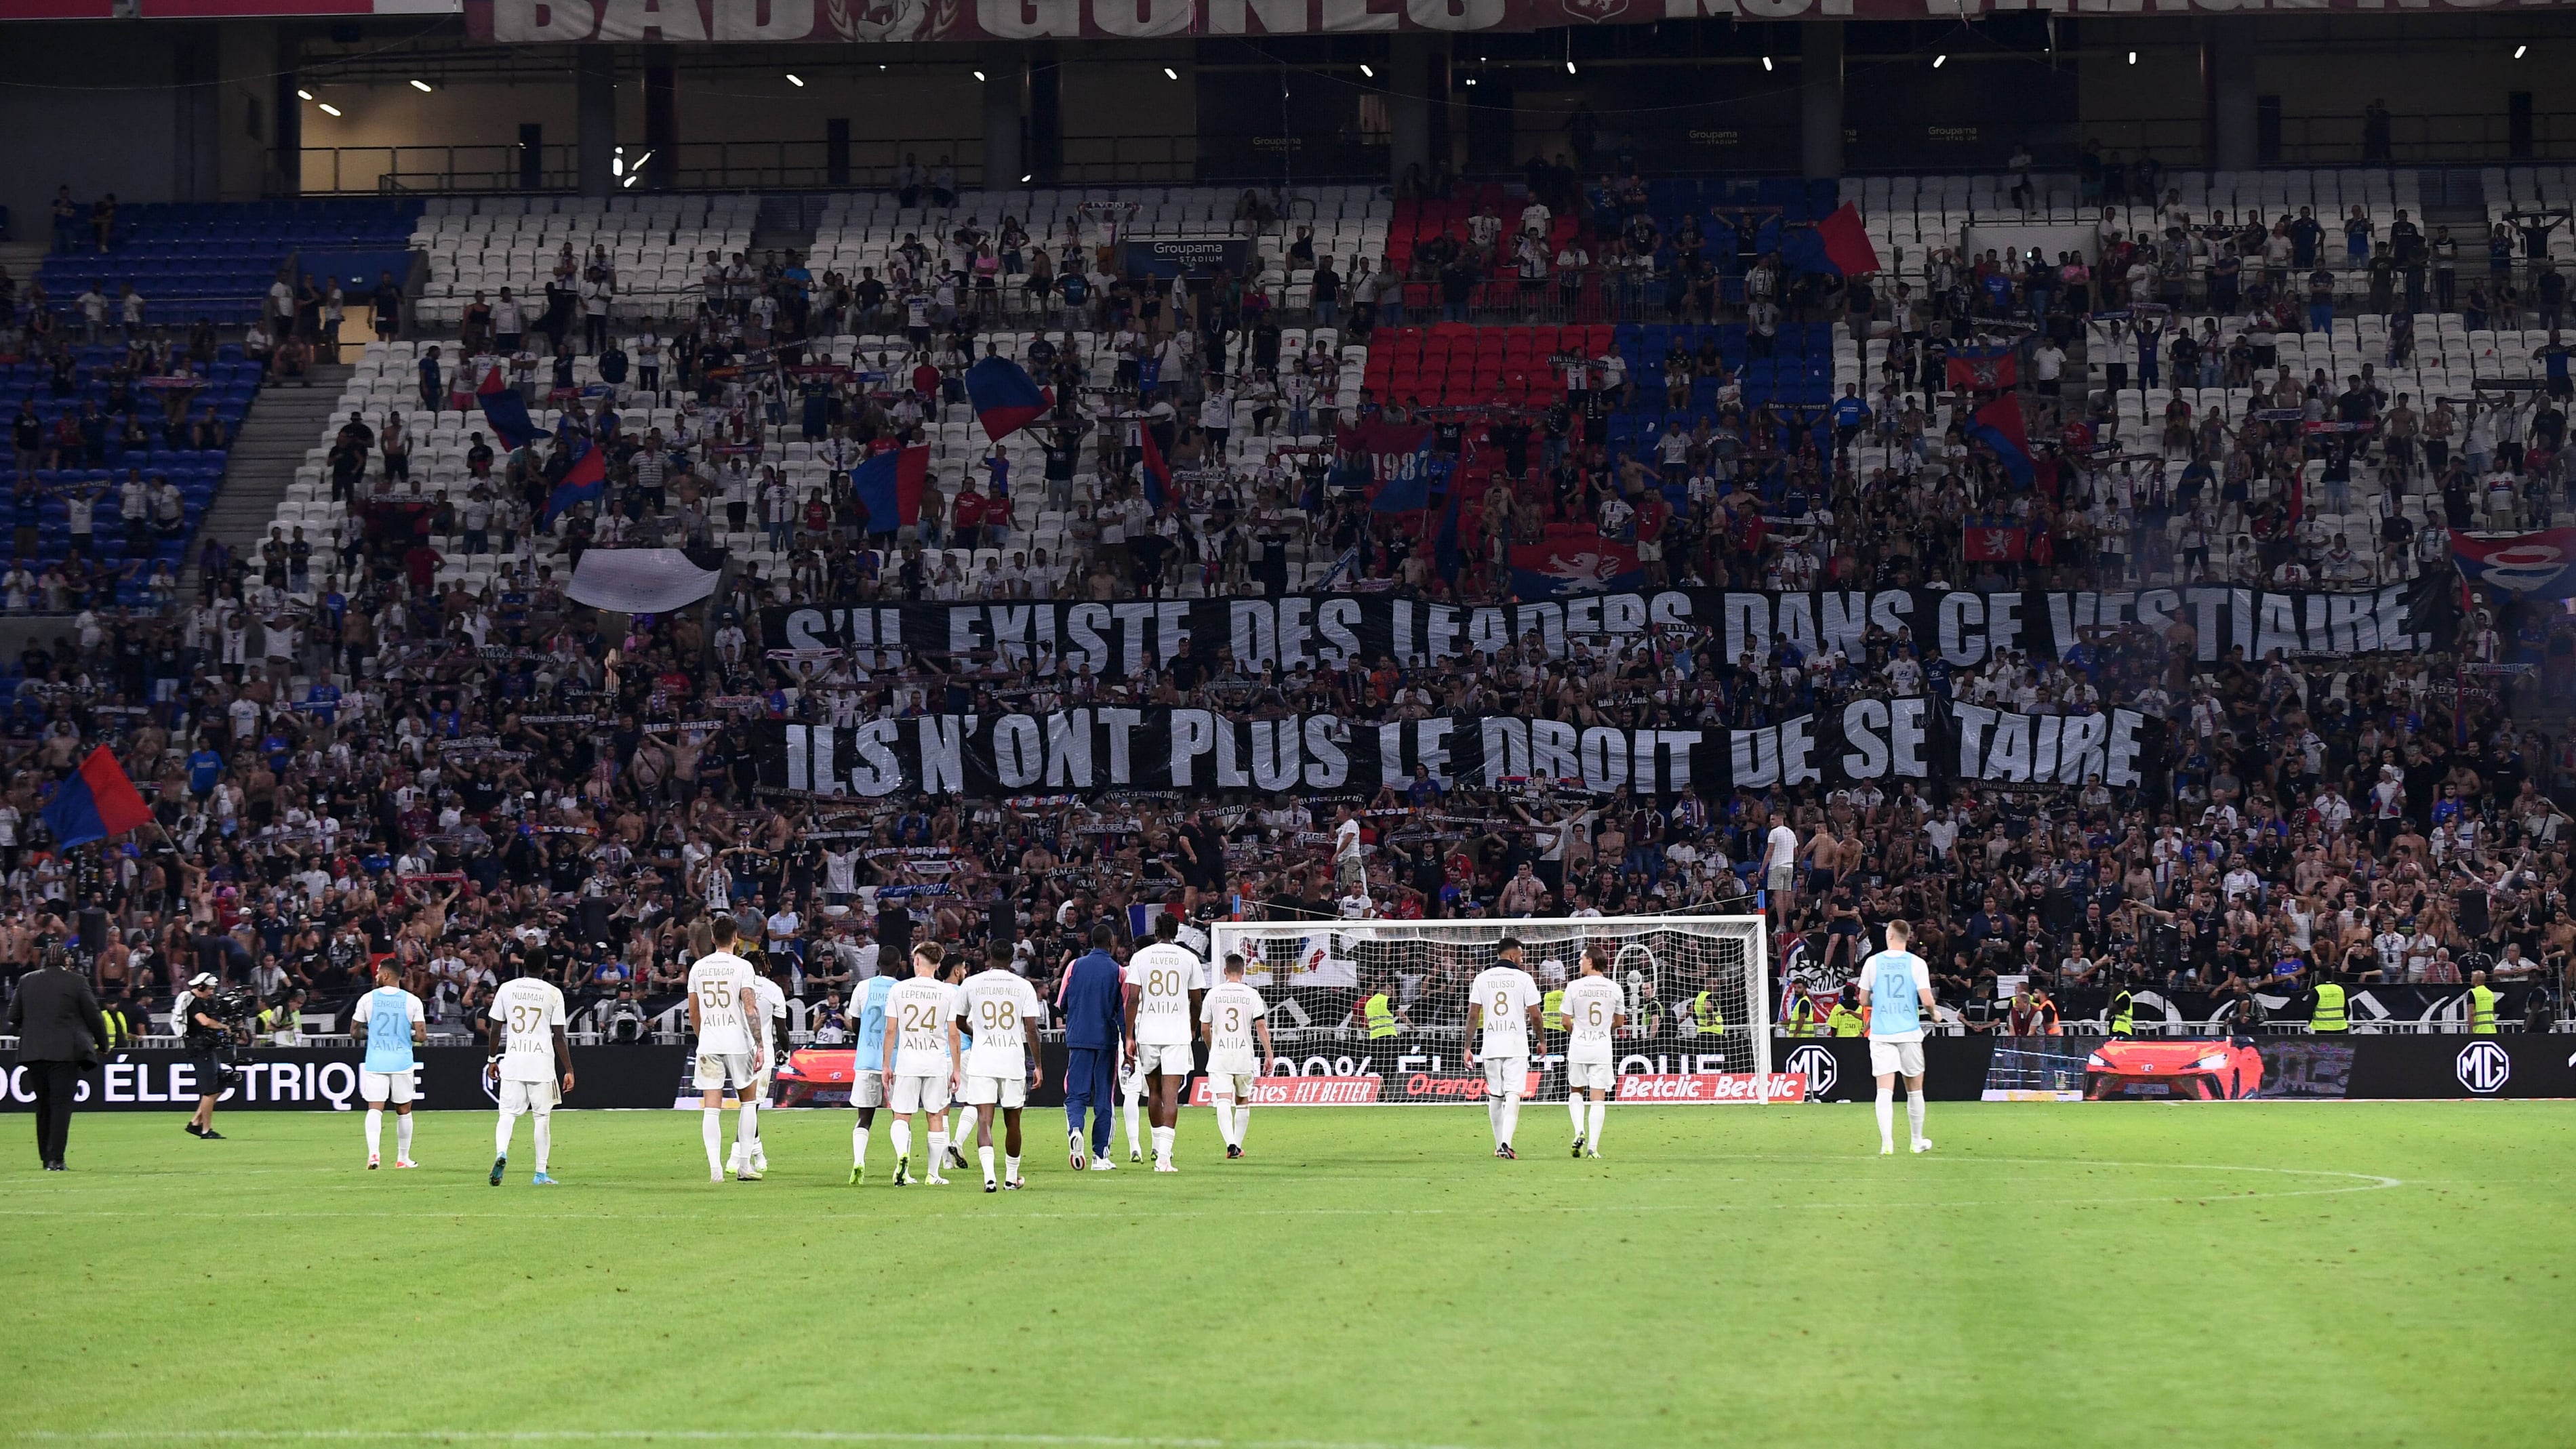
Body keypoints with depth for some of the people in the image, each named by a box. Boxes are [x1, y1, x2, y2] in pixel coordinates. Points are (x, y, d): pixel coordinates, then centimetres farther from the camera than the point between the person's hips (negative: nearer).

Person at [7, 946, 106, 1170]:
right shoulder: (76, 982, -4)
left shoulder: (26, 981, 7)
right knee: (61, 1104, -5)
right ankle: (55, 1159, -13)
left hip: (33, 1051, 4)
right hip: (66, 1052, -4)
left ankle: (46, 1157, 19)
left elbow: (14, 1017, 12)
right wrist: (103, 1043, 14)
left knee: (43, 1106, 15)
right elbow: (94, 1016, 0)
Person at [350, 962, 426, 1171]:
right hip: (402, 1063, 0)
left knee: (375, 1108, -3)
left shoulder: (367, 999, -1)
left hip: (375, 1064, 0)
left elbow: (355, 1032, 5)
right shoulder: (412, 1001, -2)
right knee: (404, 1110, 14)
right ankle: (403, 1158, 20)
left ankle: (373, 1153, -23)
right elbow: (421, 1036, -6)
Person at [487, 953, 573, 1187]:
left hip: (512, 1061, 1)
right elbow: (559, 1037, -4)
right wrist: (568, 1070, 1)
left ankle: (501, 1152, -23)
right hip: (542, 1062, -1)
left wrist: (493, 1059, 19)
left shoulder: (507, 989, 2)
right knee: (542, 1116, 7)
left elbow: (496, 1029, 6)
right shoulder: (553, 993, -3)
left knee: (508, 1113, 5)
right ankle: (541, 1174, 8)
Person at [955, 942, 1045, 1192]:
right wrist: (1037, 1066, 2)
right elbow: (1031, 1029, -3)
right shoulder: (1024, 986, 1)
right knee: (1012, 1121, 15)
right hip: (1014, 1061, 1)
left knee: (984, 1120, -7)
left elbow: (959, 1022, 17)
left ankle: (989, 1175, -26)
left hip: (981, 1061, -1)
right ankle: (1012, 1177, 27)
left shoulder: (971, 984, 3)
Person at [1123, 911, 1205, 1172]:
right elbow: (1196, 1002, 8)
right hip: (1177, 1034, -1)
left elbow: (1132, 999, -4)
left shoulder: (1140, 957, 2)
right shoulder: (1189, 958, 3)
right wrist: (1192, 1030, 27)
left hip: (1147, 1034, 1)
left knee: (1155, 1092, 18)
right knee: (1170, 1095, -6)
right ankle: (1164, 1156, -17)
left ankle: (1159, 1147, 30)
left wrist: (1129, 1037, 0)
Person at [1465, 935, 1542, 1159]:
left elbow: (1473, 1015, 3)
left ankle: (1499, 1145, 19)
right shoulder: (1523, 978, -3)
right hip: (1516, 1044, -3)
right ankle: (1505, 1142, -23)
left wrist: (1468, 1048, 7)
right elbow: (1534, 1015, -2)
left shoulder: (1482, 978, 5)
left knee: (1494, 1096, 12)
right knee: (1513, 1094, -7)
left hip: (1490, 1045, 3)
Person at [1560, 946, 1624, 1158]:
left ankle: (1579, 1131, -5)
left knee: (1576, 1091, 17)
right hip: (1602, 1049, 1)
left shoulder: (1574, 987, -6)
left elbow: (1567, 1021, -1)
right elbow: (1619, 1022, 11)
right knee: (1598, 1098, 2)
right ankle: (1593, 1147, -4)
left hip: (1578, 1047, -1)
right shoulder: (1614, 988, 1)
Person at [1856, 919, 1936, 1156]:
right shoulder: (1916, 963, -3)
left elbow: (1863, 1001, 6)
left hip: (1881, 1035, 0)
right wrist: (1933, 1011, 13)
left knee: (1885, 1090, -5)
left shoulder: (1873, 962, 1)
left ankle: (1886, 1142, -20)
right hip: (1909, 1033, 0)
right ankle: (1917, 1141, 24)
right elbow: (1926, 1001, -10)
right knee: (1915, 1089, 14)